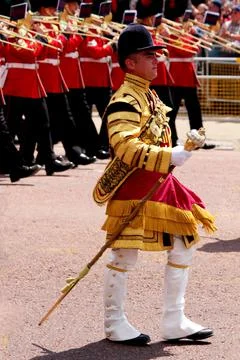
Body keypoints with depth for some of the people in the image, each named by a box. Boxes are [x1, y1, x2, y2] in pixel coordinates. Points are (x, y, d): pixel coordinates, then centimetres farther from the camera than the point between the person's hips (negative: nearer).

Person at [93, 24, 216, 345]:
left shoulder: (149, 96, 15)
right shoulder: (125, 101, -16)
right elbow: (126, 147, -29)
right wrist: (169, 157, -32)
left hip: (160, 183, 10)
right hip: (132, 188, -10)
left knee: (184, 245, 9)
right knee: (124, 254, -1)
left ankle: (174, 322, 16)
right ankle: (115, 324, 12)